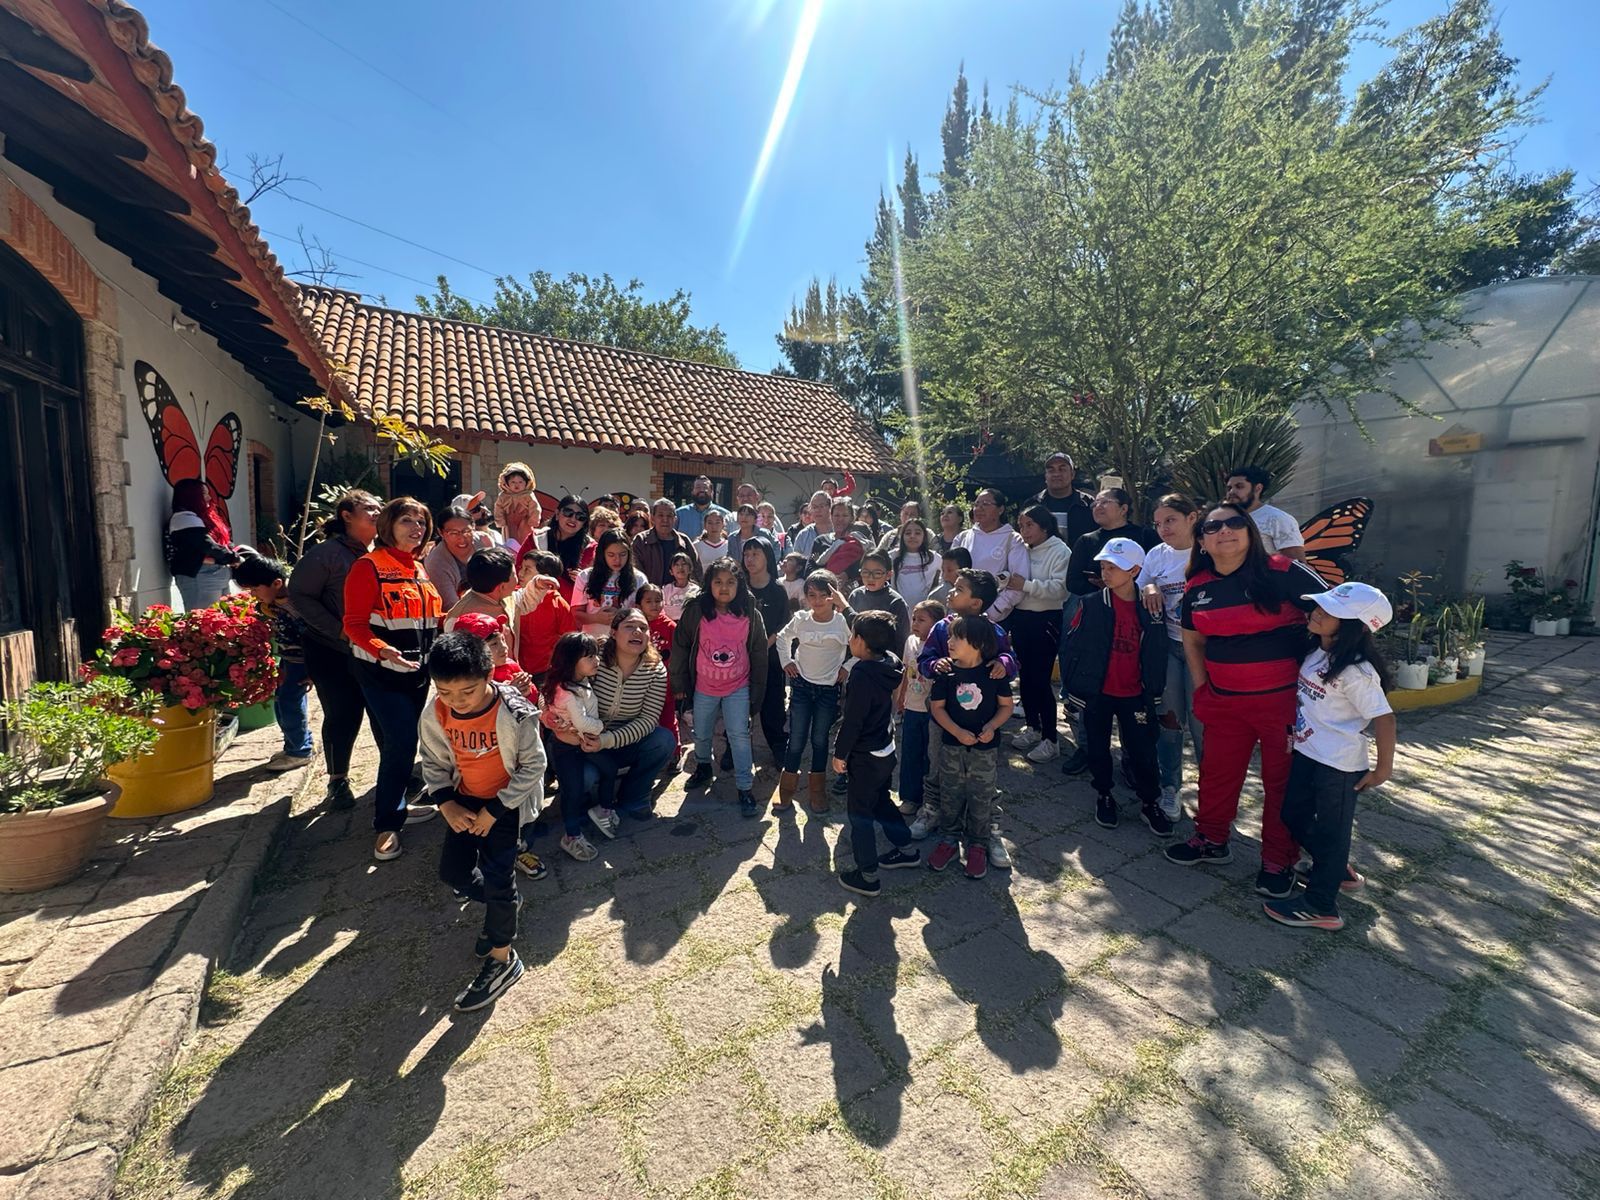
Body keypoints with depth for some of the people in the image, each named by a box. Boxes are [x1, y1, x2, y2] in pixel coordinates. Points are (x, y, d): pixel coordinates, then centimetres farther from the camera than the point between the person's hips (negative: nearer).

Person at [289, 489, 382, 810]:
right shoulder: (325, 553, -10)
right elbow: (299, 596, -11)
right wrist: (339, 630, -18)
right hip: (334, 654, -4)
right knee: (342, 717, 6)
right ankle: (337, 781, 26)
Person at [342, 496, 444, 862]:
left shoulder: (420, 570, 11)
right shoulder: (369, 567, -10)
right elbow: (354, 623, -15)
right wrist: (383, 650, -31)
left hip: (418, 671, 7)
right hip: (382, 672, -7)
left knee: (403, 741, 16)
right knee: (402, 742, -9)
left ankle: (395, 805, 33)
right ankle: (387, 824, 7)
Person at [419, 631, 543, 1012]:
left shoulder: (515, 714, -30)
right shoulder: (434, 715, -15)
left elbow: (533, 766, -19)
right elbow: (434, 764, 2)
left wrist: (494, 810, -17)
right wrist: (447, 805, -10)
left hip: (508, 801, -5)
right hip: (466, 799, 6)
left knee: (496, 874, -6)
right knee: (451, 871, 9)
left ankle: (502, 960, 14)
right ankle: (501, 906, 39)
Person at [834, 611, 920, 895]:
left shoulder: (862, 675, -26)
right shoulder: (887, 665, -3)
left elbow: (852, 720, -22)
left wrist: (840, 753, -12)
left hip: (866, 756, -9)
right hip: (886, 750, 9)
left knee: (859, 812, 5)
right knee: (880, 801, 26)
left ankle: (867, 877, 15)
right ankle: (905, 849, 41)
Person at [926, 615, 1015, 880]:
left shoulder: (993, 672, -10)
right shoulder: (947, 672, -8)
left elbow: (1006, 706, -2)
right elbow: (937, 707, -4)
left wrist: (991, 726, -19)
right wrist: (958, 732, -16)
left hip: (985, 749, -1)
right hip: (952, 746, 1)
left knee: (981, 798, 10)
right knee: (950, 795, 13)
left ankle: (978, 845, 28)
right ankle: (949, 840, 31)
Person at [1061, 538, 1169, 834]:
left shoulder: (1149, 608, -3)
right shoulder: (1092, 605, -8)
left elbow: (1156, 654, 6)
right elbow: (1073, 647, -4)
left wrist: (1154, 691, 6)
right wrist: (1070, 687, -4)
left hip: (1134, 695, 1)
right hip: (1096, 693, -1)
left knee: (1143, 750, 7)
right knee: (1098, 748, 11)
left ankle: (1150, 802, 27)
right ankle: (1104, 796, 31)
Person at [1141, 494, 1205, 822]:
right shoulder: (1156, 555, 4)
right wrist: (1149, 589, -10)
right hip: (1166, 646, 3)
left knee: (1202, 723, 3)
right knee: (1168, 719, 10)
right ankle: (1169, 787, 25)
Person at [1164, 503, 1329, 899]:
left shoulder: (1282, 572, -13)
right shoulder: (1198, 587, 2)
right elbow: (1192, 640, 16)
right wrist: (1201, 688, 9)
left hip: (1284, 698, -4)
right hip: (1224, 700, 4)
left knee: (1282, 780, 10)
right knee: (1217, 772, 14)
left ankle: (1278, 861, 26)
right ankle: (1211, 840, 33)